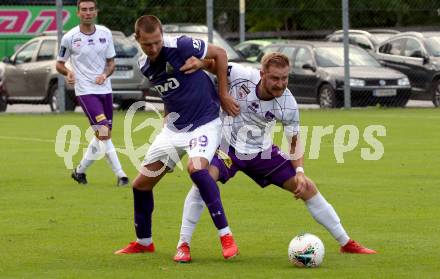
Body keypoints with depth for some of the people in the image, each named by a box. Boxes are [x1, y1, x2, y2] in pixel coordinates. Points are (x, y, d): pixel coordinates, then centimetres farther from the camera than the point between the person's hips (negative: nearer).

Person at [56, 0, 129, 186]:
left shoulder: (105, 33, 3)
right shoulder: (70, 38, -7)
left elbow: (111, 62, 10)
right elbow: (59, 64, 4)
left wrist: (105, 74, -12)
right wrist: (68, 73, -18)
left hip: (105, 90, 5)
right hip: (85, 92, -5)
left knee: (102, 136, 11)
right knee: (103, 132, -18)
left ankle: (80, 171, 29)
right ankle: (120, 175, -14)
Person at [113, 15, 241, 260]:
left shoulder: (181, 47, -19)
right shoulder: (145, 67, 3)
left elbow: (220, 54, -8)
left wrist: (223, 95, -8)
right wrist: (169, 115, 7)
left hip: (205, 123, -7)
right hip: (174, 127, 7)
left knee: (196, 168, -35)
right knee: (141, 184, 8)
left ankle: (226, 237, -27)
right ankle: (144, 242, 31)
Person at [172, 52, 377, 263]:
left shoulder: (288, 105, -19)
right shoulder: (242, 76, -27)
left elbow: (295, 141, -5)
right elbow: (214, 62, -12)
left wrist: (299, 171, -20)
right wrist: (200, 62, -35)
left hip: (262, 151, 3)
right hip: (228, 146, -3)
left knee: (307, 188, 0)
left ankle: (345, 243, 16)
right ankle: (183, 245, -20)